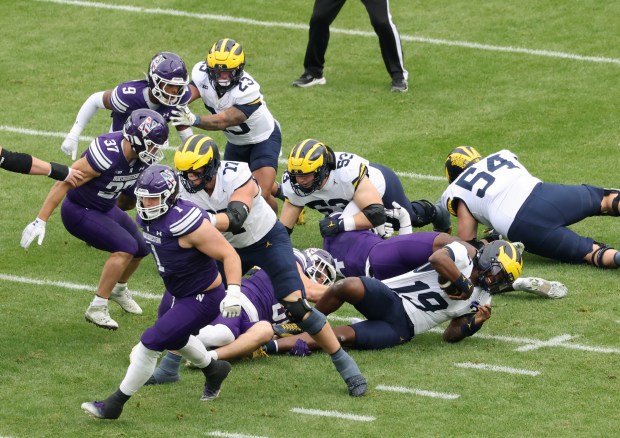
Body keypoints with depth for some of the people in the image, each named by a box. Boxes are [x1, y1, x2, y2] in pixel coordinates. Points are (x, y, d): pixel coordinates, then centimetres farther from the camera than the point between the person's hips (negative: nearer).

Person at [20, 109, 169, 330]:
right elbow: (64, 183, -30)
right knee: (126, 248, -21)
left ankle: (119, 290, 45)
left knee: (140, 248, 15)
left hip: (106, 208, 8)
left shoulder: (143, 156, -13)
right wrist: (40, 221, -29)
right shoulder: (107, 155, -35)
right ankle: (97, 309, -12)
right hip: (79, 211, -8)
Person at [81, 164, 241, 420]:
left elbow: (229, 255, -27)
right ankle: (214, 370, 59)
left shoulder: (187, 223, -33)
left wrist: (233, 292, -38)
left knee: (150, 344, -10)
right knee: (175, 339, 31)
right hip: (175, 293, 9)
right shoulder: (147, 217, -7)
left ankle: (114, 405, 4)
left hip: (202, 300, -9)